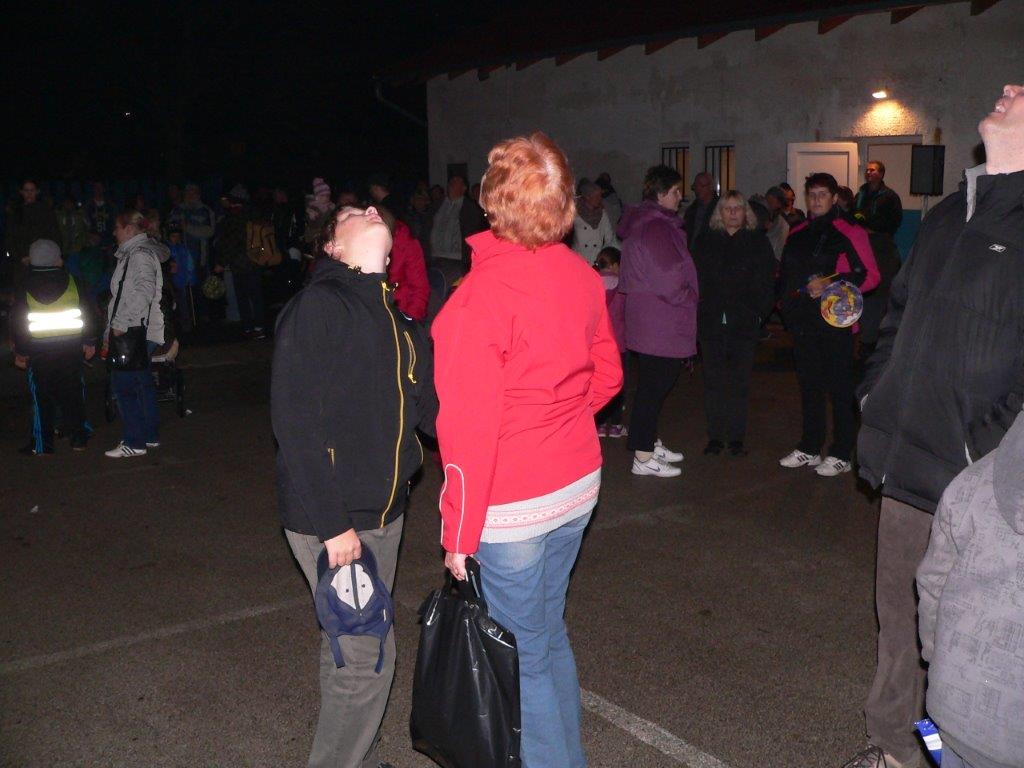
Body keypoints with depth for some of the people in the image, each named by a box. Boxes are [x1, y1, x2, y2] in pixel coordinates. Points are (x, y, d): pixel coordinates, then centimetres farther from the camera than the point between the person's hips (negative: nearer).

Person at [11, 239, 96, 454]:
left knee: (42, 395, 4)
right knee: (72, 392, 9)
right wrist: (89, 342, 11)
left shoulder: (25, 288, -2)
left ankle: (41, 444, 7)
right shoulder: (72, 282, -1)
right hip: (72, 347, 1)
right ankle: (78, 438, 12)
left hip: (39, 350, -1)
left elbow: (17, 321, 1)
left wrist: (20, 352, 8)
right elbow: (87, 313, 3)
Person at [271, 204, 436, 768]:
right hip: (330, 519, -8)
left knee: (350, 648, 20)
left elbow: (429, 405, 7)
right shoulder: (317, 306, -14)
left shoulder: (396, 319, 11)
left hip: (384, 511, 8)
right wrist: (332, 524, -21)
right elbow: (294, 422, -20)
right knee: (366, 657, -3)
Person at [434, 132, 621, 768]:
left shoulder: (482, 294, -22)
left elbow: (468, 430, -21)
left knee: (524, 655, 10)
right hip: (578, 487, 8)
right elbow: (607, 375, 11)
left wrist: (458, 535, -12)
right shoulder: (581, 277, -2)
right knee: (549, 631, 25)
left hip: (512, 508, -7)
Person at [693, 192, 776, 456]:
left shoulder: (758, 241, 6)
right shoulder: (706, 241, 10)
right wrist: (699, 311, -3)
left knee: (740, 381, 3)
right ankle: (715, 436, 10)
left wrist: (759, 312, -8)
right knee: (714, 380, 4)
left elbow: (766, 282, 2)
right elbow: (696, 279, 6)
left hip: (745, 323, -1)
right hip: (711, 322, 1)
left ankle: (736, 437, 10)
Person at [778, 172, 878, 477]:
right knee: (809, 386, 14)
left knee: (840, 388, -1)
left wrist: (831, 284, -20)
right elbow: (788, 274, 26)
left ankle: (841, 454, 8)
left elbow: (870, 275, -11)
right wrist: (790, 301, 11)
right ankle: (809, 448, 24)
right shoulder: (797, 233, 15)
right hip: (804, 321, 7)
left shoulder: (849, 232, -6)